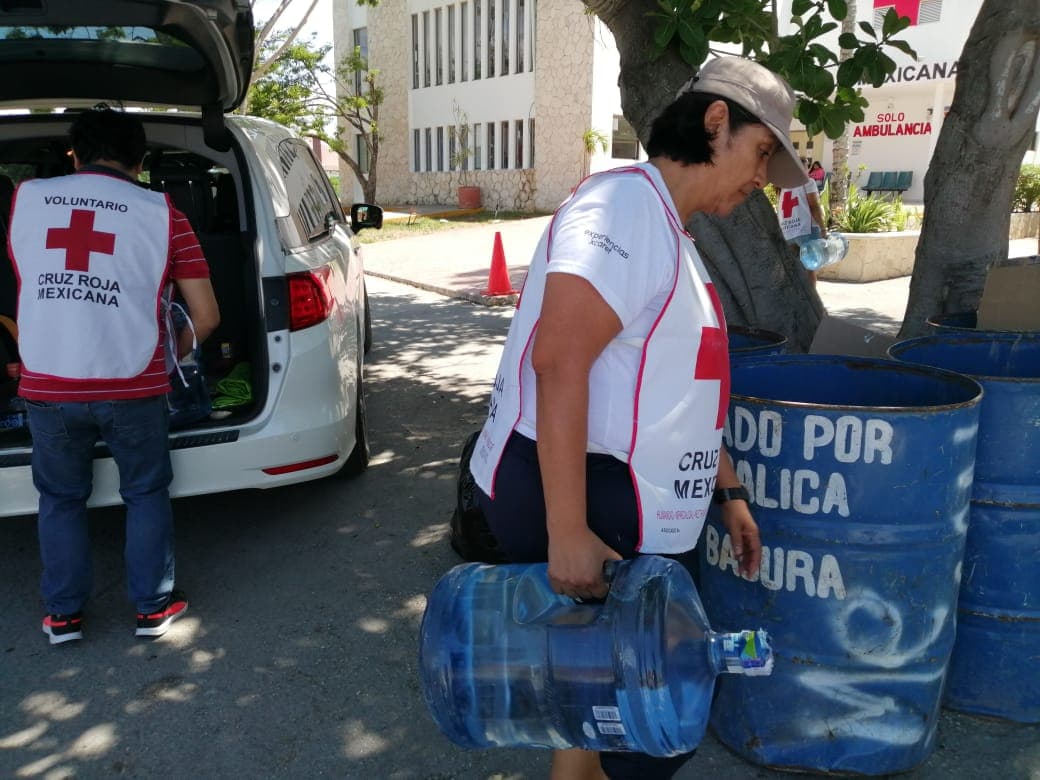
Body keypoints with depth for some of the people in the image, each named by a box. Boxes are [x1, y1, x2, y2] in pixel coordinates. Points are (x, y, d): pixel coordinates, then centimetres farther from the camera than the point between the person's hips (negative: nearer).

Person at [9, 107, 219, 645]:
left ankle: (63, 615, 28)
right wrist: (177, 351, 19)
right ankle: (153, 607, 24)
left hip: (46, 385, 2)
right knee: (146, 493, 17)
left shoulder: (25, 198, 7)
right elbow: (206, 315, -1)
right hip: (131, 385, -1)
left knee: (60, 498, 19)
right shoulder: (161, 213, 0)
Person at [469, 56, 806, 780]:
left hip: (623, 509, 10)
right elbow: (559, 364, -27)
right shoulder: (626, 205, -16)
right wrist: (567, 533, -28)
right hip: (576, 504, -10)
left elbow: (684, 393, 24)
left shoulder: (670, 232, 18)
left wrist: (728, 490, 25)